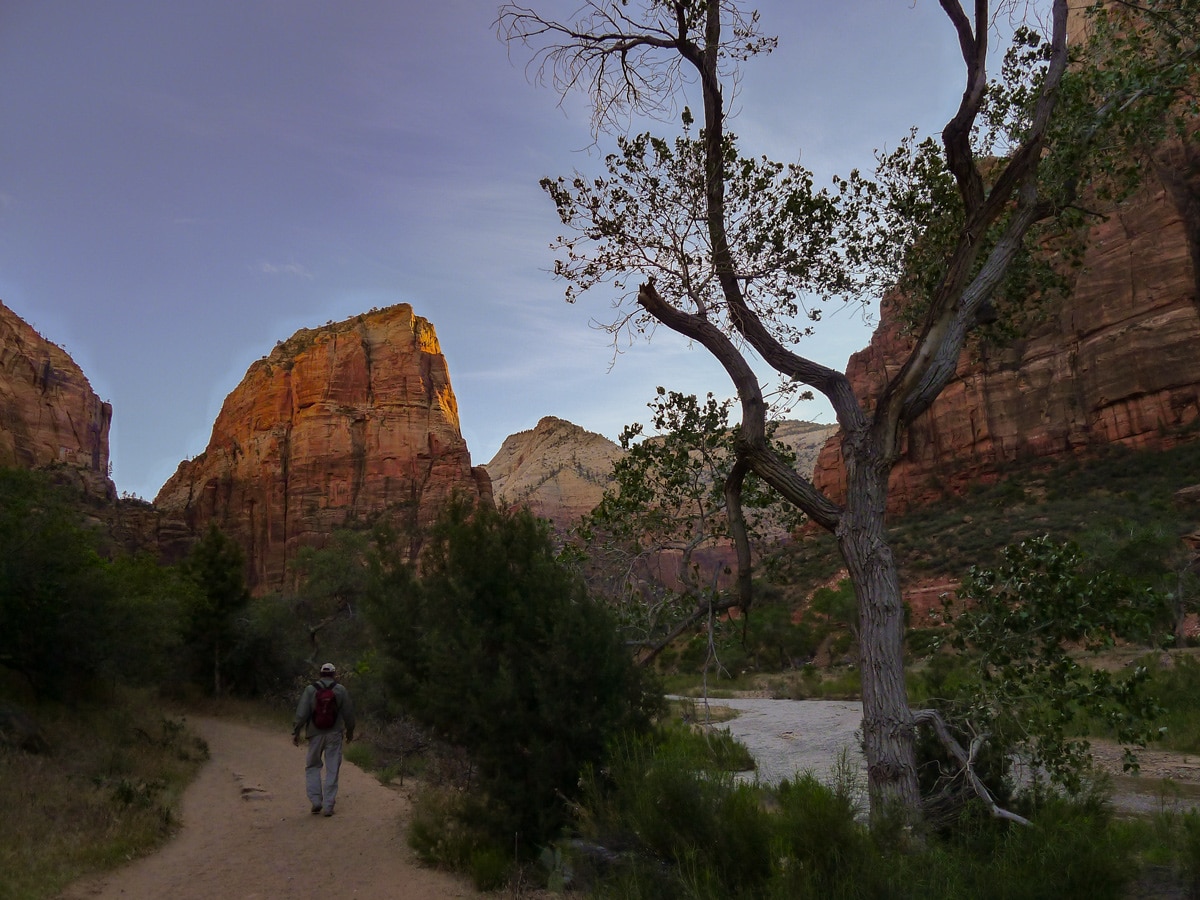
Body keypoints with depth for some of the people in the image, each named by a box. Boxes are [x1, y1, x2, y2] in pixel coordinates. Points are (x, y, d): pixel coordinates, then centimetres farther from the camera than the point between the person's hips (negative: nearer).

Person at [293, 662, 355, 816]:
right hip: (334, 734, 0)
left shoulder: (310, 689, -2)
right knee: (332, 770, 5)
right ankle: (328, 806, 5)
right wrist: (350, 731, 15)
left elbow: (301, 713, -7)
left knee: (312, 766, 15)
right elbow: (348, 713, 2)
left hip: (315, 735, 0)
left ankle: (316, 801, 6)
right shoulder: (341, 690, -1)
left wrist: (295, 732, 2)